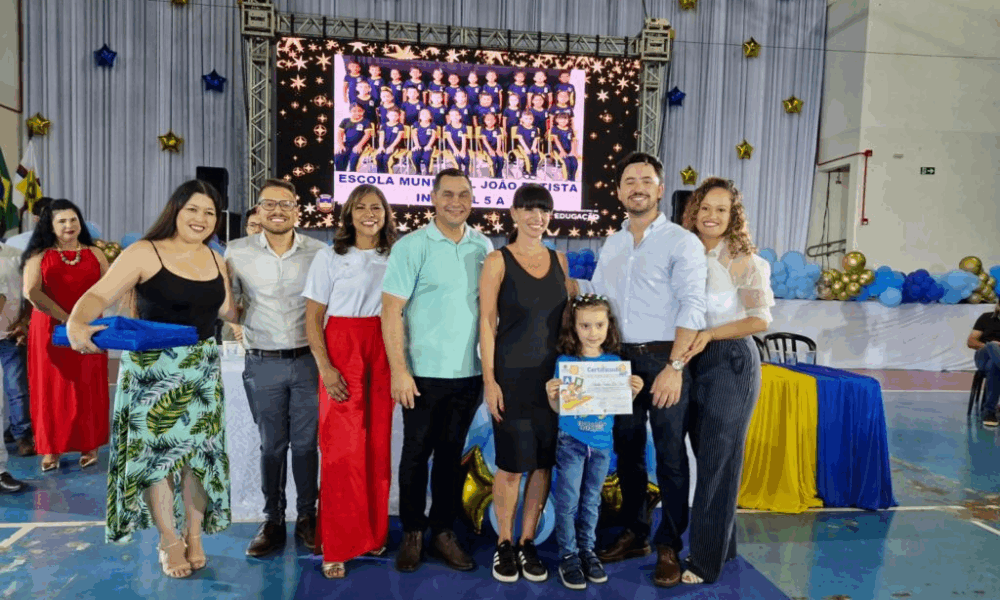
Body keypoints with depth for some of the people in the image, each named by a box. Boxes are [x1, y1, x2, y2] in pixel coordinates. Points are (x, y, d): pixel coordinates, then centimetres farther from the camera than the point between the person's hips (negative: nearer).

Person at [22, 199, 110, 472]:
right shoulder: (39, 256, 2)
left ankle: (89, 446, 13)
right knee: (51, 387, 4)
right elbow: (31, 292, -10)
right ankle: (50, 449, 14)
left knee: (88, 387, 4)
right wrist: (66, 318, -15)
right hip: (50, 330, -1)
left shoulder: (95, 254, 8)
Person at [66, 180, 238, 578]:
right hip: (153, 368, -4)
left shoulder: (215, 260, 8)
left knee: (199, 450, 8)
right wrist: (77, 323, -37)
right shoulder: (144, 253, -9)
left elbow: (227, 310, 15)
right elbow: (99, 295, -19)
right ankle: (169, 541, 19)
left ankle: (194, 535, 24)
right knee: (157, 450, 3)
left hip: (203, 368, 4)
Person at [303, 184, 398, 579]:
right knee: (342, 449, -3)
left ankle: (372, 534, 21)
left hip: (384, 355, 3)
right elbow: (312, 320, -1)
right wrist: (326, 368, -11)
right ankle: (337, 546, 8)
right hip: (342, 352, -3)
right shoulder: (329, 258, 1)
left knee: (378, 446, 7)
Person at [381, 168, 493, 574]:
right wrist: (398, 370, -14)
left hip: (469, 373, 4)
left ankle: (443, 531, 27)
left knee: (452, 454, 13)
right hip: (424, 372, -3)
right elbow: (391, 311, -9)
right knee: (416, 454, 8)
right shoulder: (412, 247, -6)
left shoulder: (484, 246, 6)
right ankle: (412, 533, 25)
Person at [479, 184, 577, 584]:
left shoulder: (559, 260, 10)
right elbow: (487, 322, -6)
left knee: (544, 462, 8)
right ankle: (505, 543, 22)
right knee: (513, 464, 2)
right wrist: (489, 380, -11)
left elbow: (568, 316, 15)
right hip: (512, 374, -4)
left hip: (553, 374, 4)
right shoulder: (498, 261, -3)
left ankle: (528, 542, 24)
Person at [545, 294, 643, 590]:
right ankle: (568, 554, 16)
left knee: (591, 500, 14)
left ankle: (587, 549, 29)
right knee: (568, 499, 1)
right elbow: (558, 408, -3)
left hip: (602, 442, 2)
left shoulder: (614, 361, -1)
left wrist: (633, 392, -15)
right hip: (571, 440, -2)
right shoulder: (565, 361, -8)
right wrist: (552, 396, -24)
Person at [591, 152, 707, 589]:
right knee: (627, 451, 13)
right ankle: (634, 535, 29)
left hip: (663, 358, -5)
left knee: (670, 456, 3)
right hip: (620, 359, 5)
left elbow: (691, 306, -13)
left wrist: (674, 366, -21)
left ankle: (669, 548, 17)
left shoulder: (681, 242, -4)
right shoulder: (611, 245, 13)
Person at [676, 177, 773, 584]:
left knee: (717, 460, 1)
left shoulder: (742, 260, -9)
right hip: (696, 363, 6)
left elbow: (761, 320, -12)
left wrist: (709, 335, -20)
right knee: (705, 457, 15)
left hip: (731, 361, -6)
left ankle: (707, 561, 14)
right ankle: (721, 545, 32)